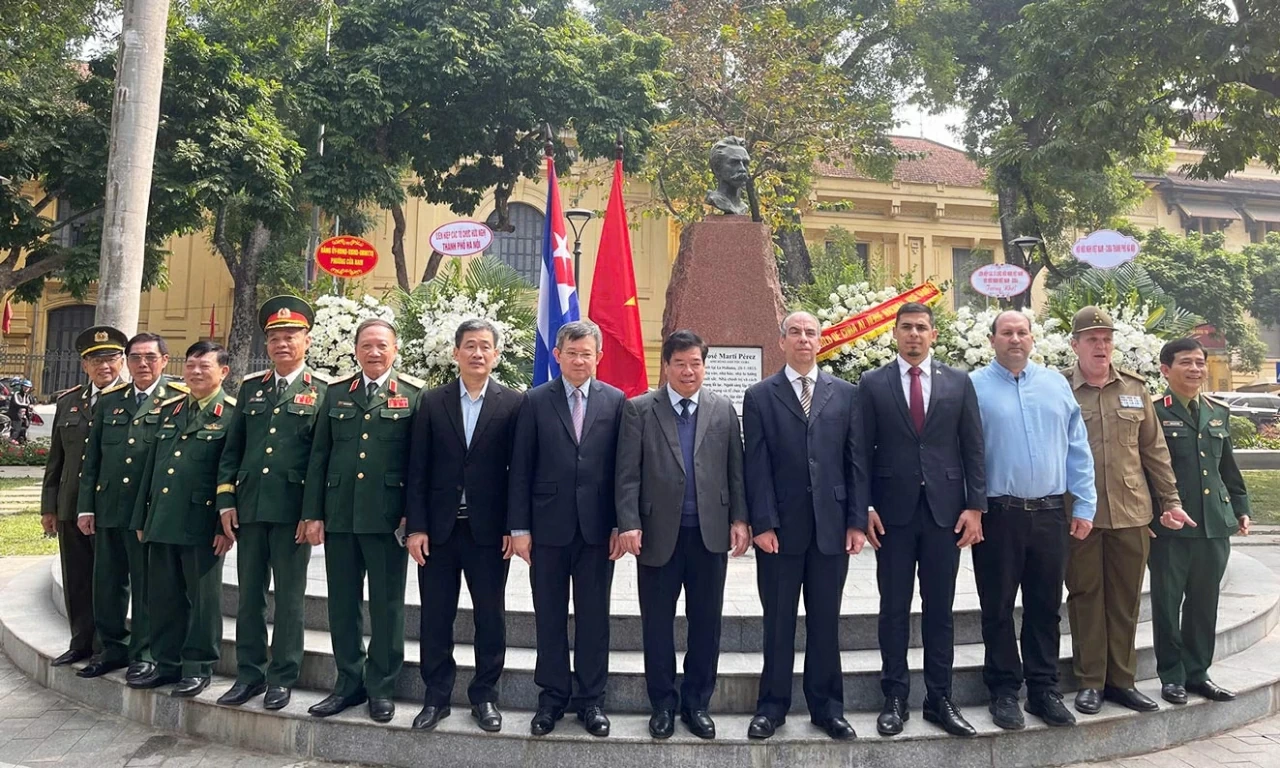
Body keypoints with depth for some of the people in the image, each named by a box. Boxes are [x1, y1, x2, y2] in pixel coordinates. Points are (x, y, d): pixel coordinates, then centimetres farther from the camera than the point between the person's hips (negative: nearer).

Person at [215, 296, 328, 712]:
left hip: (292, 510, -4)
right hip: (249, 507, 5)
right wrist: (226, 499, 5)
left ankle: (283, 677, 17)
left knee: (289, 597, 5)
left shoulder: (322, 392, -1)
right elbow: (232, 448, 14)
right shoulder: (251, 386, 13)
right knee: (249, 595, 12)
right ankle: (250, 673, 24)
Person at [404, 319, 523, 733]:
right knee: (435, 618, 9)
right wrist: (416, 527, -3)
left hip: (489, 531, -1)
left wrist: (514, 527, -6)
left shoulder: (513, 404, -1)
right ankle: (436, 697, 24)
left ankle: (484, 696, 25)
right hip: (438, 529, 2)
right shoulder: (432, 402, 4)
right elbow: (418, 470, 2)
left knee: (490, 617, 9)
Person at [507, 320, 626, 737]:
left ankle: (590, 698, 23)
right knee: (549, 616, 10)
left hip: (597, 527, 0)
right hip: (548, 525, 0)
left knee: (593, 616, 9)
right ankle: (552, 696, 24)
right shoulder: (535, 401, 2)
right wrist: (519, 527, -4)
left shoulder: (615, 401, 2)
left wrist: (621, 524, -3)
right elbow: (521, 469, 1)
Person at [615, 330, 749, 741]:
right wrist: (629, 524, -12)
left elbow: (735, 470, 7)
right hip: (659, 533, -1)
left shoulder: (723, 409, 7)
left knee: (706, 623, 10)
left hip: (711, 533, 2)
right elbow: (628, 474, -4)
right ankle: (663, 704, 25)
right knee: (657, 624, 9)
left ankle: (697, 703, 25)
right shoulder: (639, 409, 0)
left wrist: (739, 519, 0)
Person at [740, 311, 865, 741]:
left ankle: (826, 707, 24)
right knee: (778, 623, 8)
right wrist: (762, 524, -10)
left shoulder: (845, 394, 8)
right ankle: (773, 706, 21)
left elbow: (855, 462, 5)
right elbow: (757, 467, -3)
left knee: (825, 622, 10)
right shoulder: (760, 396, 3)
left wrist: (856, 521, -1)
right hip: (780, 527, -1)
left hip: (832, 526, 2)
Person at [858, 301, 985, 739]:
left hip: (945, 510, 1)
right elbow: (863, 451, 1)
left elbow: (973, 449, 5)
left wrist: (975, 506, -1)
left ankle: (940, 699, 19)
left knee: (940, 610, 8)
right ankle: (895, 698, 17)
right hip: (893, 511, -1)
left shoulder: (958, 382, 7)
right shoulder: (872, 384, 3)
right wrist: (864, 508, -6)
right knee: (894, 609, 6)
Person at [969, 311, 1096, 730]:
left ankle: (1044, 690, 25)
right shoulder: (974, 386, -2)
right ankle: (1004, 692, 20)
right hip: (997, 515, -3)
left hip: (1050, 513, 3)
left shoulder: (1056, 384, 9)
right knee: (998, 608, 7)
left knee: (1046, 606, 12)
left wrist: (1084, 506, 5)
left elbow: (1078, 449, 9)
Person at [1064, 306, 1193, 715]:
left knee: (1125, 600, 10)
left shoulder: (1135, 388, 9)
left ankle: (1121, 679, 23)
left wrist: (1171, 501, 9)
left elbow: (1154, 450, 12)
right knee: (1085, 597, 6)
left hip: (1131, 513, 3)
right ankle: (1090, 681, 18)